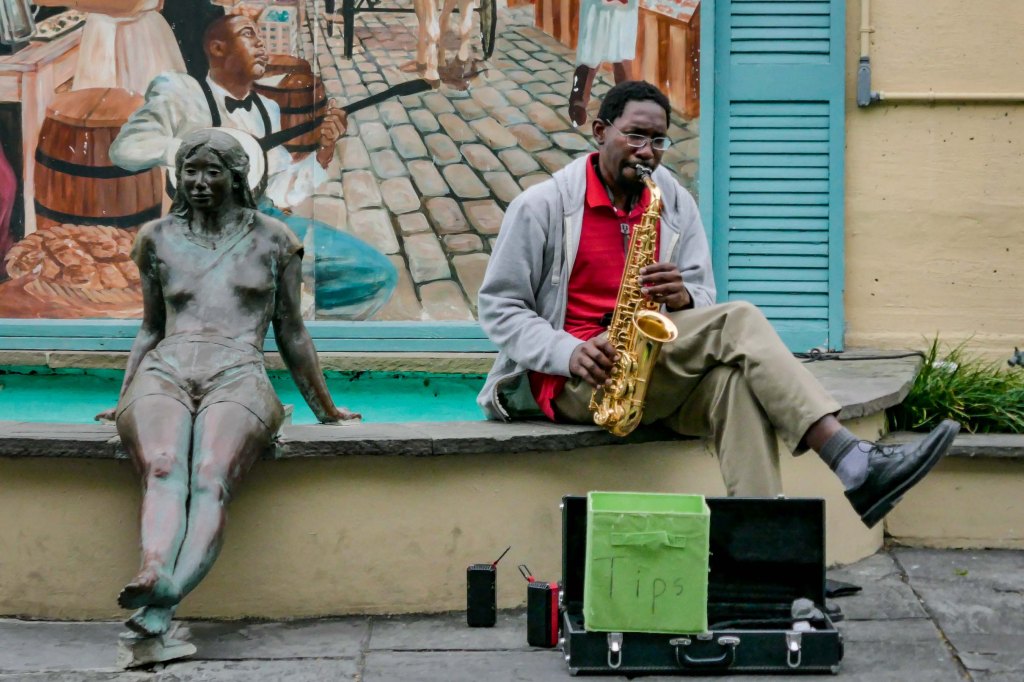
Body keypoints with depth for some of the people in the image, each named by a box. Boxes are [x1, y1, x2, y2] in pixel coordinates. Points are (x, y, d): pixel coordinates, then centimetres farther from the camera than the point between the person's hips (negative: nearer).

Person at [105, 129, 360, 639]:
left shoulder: (271, 239, 17)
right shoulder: (158, 239, 22)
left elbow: (291, 333, 22)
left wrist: (326, 410, 24)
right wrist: (123, 400, 24)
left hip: (236, 378, -2)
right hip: (163, 374, 2)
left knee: (211, 477, -35)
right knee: (163, 468, -34)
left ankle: (167, 594, -57)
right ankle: (154, 570, -60)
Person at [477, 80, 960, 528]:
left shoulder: (676, 204, 14)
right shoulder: (542, 206, 0)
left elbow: (704, 302, 13)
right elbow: (499, 307, -2)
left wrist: (683, 298, -13)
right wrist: (568, 353, -19)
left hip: (659, 372, 5)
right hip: (572, 381, -5)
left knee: (733, 377, -33)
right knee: (737, 323, -26)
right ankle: (854, 464, -38)